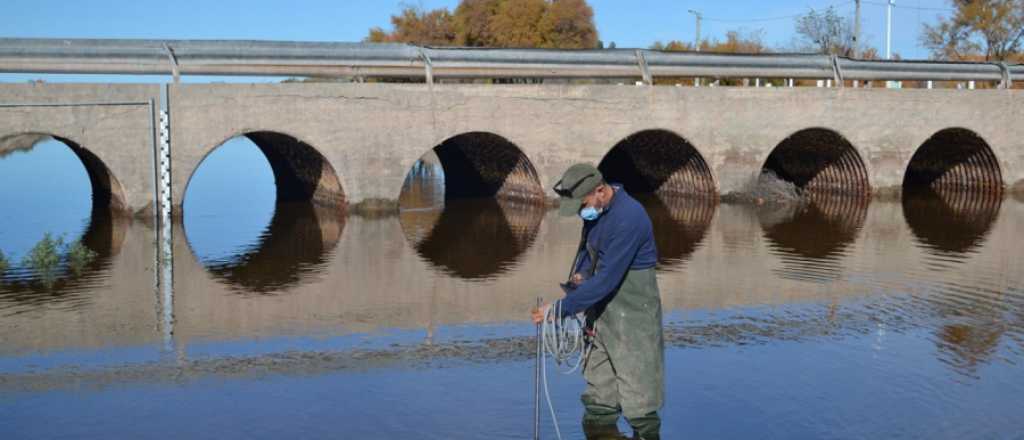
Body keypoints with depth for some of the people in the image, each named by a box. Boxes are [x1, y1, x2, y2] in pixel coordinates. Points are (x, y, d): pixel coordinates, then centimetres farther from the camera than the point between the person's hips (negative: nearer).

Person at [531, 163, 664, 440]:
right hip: (602, 310, 9)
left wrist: (561, 309, -24)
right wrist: (580, 273, 1)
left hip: (633, 315, -9)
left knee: (637, 388, -1)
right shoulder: (595, 210, 3)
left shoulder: (628, 219, -26)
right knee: (598, 387, 16)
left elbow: (607, 279, -28)